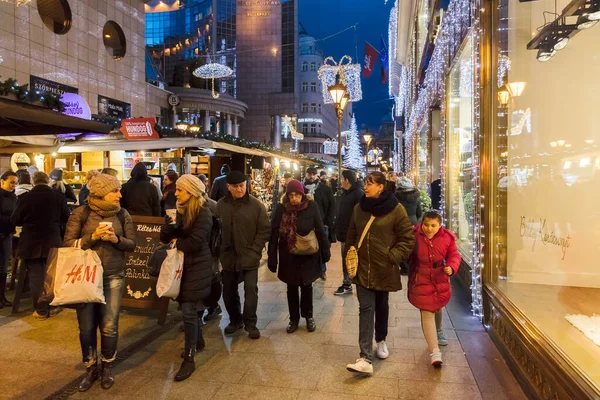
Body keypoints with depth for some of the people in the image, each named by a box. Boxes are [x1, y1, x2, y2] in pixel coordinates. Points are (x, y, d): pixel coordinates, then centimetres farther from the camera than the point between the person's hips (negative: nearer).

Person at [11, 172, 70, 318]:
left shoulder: (25, 197, -11)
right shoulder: (58, 196, -7)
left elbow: (15, 220, 0)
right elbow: (66, 218, 2)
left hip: (31, 244, -2)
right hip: (52, 242, 2)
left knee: (36, 277, 5)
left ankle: (41, 310, 11)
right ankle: (52, 306, 23)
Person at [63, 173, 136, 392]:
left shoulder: (122, 214, 0)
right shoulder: (81, 213, -6)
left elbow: (132, 244, 1)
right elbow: (68, 243, -7)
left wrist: (116, 239, -18)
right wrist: (92, 237, -20)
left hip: (113, 277, 1)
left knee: (109, 326, 4)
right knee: (86, 326, 8)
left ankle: (107, 367, 26)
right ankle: (90, 368, 29)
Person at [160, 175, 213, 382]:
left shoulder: (203, 213, -15)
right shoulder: (181, 210, 8)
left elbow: (195, 242, -22)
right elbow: (165, 238, 5)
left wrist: (177, 243, -5)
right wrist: (169, 224, -16)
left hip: (197, 267, -7)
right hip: (182, 264, 7)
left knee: (189, 311, -6)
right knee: (189, 307, 17)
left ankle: (189, 360, 3)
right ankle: (198, 341, 39)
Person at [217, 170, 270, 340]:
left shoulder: (256, 205, -9)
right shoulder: (221, 205, -1)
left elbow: (265, 230, -6)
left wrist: (254, 250, -11)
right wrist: (219, 252, 0)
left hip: (250, 257, -3)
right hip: (228, 256, 3)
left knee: (251, 290, -1)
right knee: (229, 291, 14)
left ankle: (250, 323, 17)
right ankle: (235, 320, 34)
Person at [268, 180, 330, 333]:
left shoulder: (311, 206, -10)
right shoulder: (281, 209, -9)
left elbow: (320, 230, -4)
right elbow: (274, 234, -7)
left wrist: (325, 251, -3)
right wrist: (272, 257, -8)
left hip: (308, 255, -1)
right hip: (288, 255, 1)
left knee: (306, 286, 13)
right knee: (292, 287, 13)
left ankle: (308, 316, 32)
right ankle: (294, 318, 29)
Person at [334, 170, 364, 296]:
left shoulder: (358, 194, -16)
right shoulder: (345, 193, 14)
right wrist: (338, 229, 14)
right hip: (344, 233, 9)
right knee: (345, 260, 15)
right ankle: (347, 284, 25)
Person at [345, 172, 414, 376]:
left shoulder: (396, 209, -10)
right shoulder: (359, 208, 3)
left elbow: (407, 239, -7)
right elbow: (351, 235, 15)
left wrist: (393, 258, -14)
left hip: (384, 269, -2)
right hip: (363, 268, 2)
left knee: (381, 306, 17)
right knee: (366, 309, -4)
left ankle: (380, 340, 43)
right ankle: (366, 359, -6)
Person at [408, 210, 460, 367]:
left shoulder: (447, 237, -11)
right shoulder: (414, 236, -17)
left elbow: (454, 255, 0)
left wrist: (451, 267, -20)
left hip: (440, 280, 4)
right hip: (421, 281, -3)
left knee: (437, 308, 27)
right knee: (427, 313, -8)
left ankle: (438, 331, 56)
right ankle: (434, 351, -4)